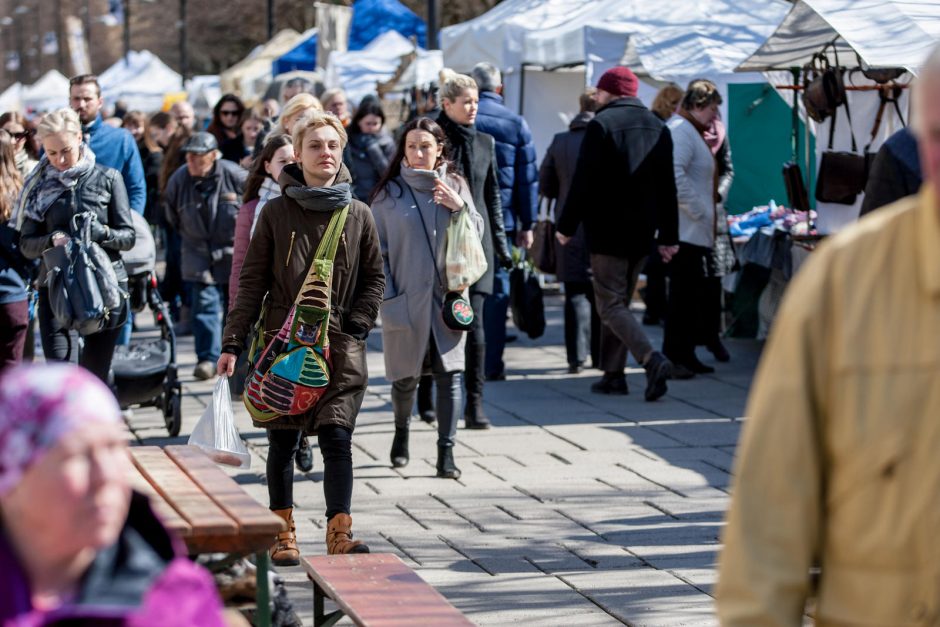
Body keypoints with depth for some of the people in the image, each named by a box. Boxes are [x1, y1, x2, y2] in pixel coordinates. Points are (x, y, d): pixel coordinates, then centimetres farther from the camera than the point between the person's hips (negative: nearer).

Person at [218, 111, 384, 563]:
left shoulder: (358, 215, 6)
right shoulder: (276, 213, 2)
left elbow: (375, 278, 12)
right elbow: (252, 282, 3)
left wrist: (356, 326, -3)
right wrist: (233, 343, -2)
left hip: (340, 346, 0)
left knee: (337, 439, -9)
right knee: (282, 442, 5)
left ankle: (339, 533, -10)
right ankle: (283, 532, 15)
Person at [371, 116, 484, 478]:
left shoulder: (455, 186, 7)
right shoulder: (389, 193, 1)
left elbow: (475, 236, 9)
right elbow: (377, 249, 1)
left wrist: (459, 207, -10)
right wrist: (386, 298, -7)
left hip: (447, 297, 1)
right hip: (406, 299, -1)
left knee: (449, 374, -6)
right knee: (405, 376, 9)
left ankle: (446, 452, -3)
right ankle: (402, 432, 37)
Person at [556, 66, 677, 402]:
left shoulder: (602, 124, -10)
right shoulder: (658, 127, 11)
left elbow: (583, 181, -13)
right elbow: (667, 187, 12)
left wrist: (566, 226, -6)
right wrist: (668, 236, 14)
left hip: (608, 231, -7)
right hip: (642, 232, 7)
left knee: (611, 305, -6)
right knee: (620, 302, 17)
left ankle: (652, 359, -24)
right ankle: (613, 373, 16)